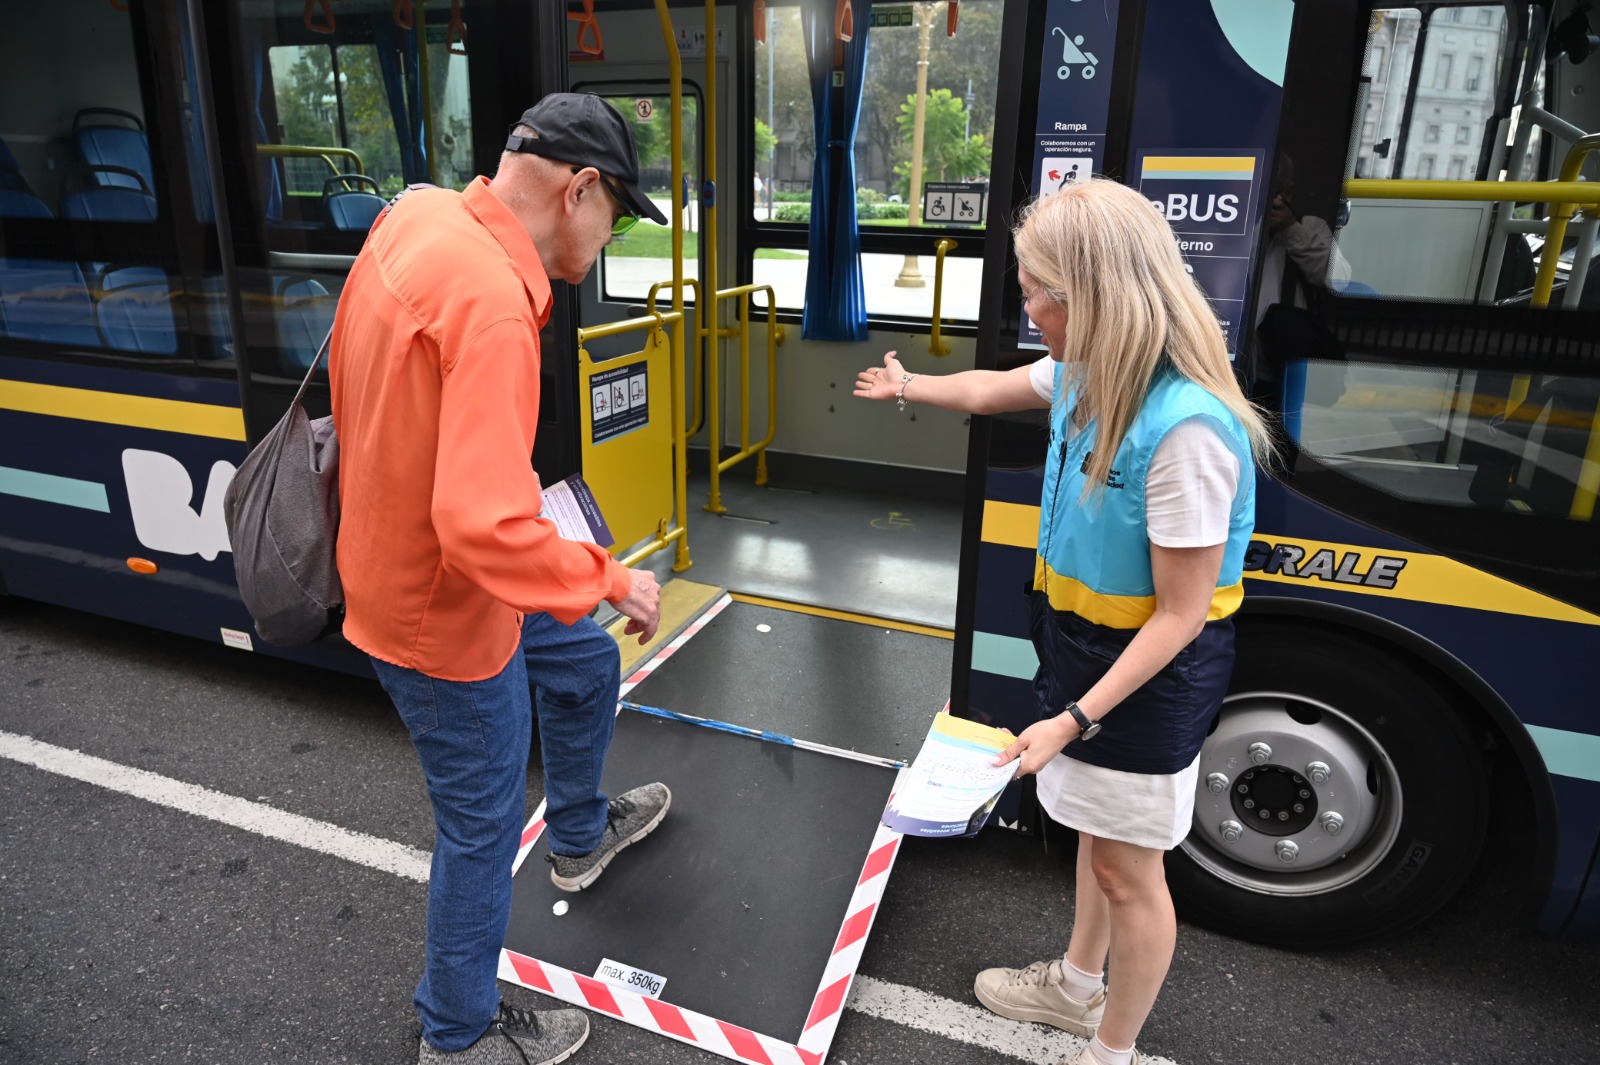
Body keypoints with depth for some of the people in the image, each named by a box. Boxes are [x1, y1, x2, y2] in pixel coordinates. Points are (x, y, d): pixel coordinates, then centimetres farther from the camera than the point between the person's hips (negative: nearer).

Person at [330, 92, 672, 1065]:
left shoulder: (416, 215, -3)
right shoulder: (489, 301, -32)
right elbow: (486, 526, -37)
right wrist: (609, 579, -22)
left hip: (405, 560, 9)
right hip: (441, 611, -9)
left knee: (586, 660, 28)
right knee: (484, 825, 10)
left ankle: (581, 834, 53)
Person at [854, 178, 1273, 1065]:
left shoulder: (1185, 428, -32)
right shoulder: (1088, 374, -7)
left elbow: (1178, 616, -25)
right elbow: (992, 389, 16)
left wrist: (1072, 719, -25)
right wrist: (908, 388, 33)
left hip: (1151, 672, -8)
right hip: (1086, 640, 8)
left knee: (1127, 867, 12)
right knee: (1096, 833, 26)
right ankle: (1077, 986, 50)